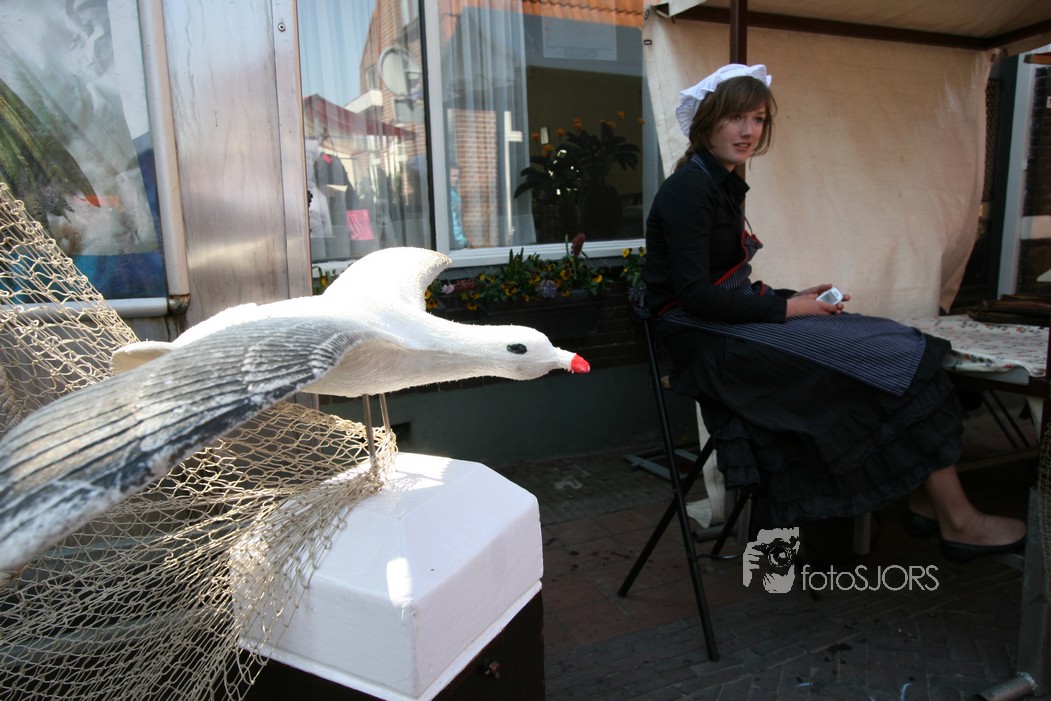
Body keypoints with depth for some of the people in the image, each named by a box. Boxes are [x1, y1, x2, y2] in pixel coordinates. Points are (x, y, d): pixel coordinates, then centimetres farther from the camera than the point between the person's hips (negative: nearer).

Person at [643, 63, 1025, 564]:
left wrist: (793, 298, 3)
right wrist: (784, 308, -14)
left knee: (895, 344, -1)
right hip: (705, 337, -9)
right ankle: (958, 522, 0)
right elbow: (695, 294, -21)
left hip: (729, 322, 9)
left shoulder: (723, 185, 17)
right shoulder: (688, 188, -12)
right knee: (901, 359, -11)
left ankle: (925, 502, 0)